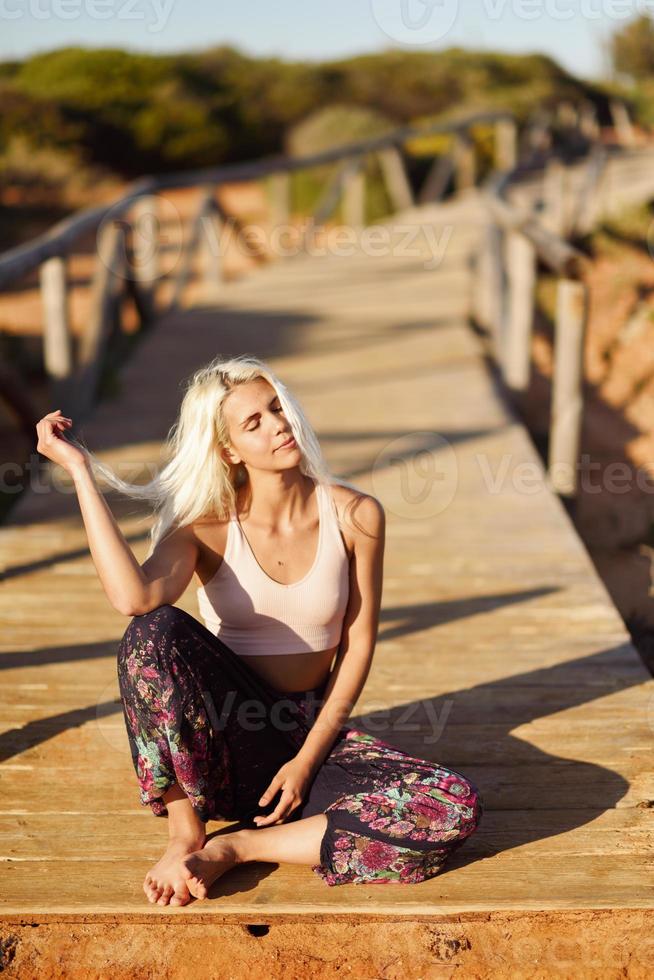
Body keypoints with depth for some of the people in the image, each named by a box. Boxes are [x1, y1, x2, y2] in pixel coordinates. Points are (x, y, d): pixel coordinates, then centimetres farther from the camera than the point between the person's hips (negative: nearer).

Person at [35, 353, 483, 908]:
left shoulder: (355, 516, -6)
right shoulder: (207, 526, -10)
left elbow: (358, 646, -1)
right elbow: (133, 597, -32)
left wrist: (307, 760, -8)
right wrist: (80, 468, -26)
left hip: (312, 732, 2)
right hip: (220, 736, -2)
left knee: (456, 809, -23)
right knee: (156, 630, -32)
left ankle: (238, 846, -16)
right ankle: (185, 831, -15)